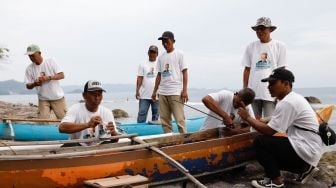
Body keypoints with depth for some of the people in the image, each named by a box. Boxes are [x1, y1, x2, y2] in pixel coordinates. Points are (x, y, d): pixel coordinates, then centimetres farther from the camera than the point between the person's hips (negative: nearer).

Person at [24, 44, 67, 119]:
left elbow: (62, 75, -10)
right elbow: (28, 86, 2)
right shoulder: (29, 68, 1)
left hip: (57, 97, -1)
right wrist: (34, 84, -21)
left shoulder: (51, 62, -4)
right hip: (43, 99, 2)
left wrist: (48, 77, -25)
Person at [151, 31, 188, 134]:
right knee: (164, 119, 6)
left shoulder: (179, 54, 2)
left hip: (176, 92, -5)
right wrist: (154, 91, 15)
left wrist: (184, 90, -10)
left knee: (179, 119, -8)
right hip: (162, 92, 5)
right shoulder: (161, 57, 15)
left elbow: (184, 72, -2)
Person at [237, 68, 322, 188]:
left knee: (260, 142, -13)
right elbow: (275, 123, 17)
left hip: (305, 150, -10)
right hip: (309, 149, 10)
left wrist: (247, 118, -8)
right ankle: (303, 168, 15)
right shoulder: (294, 98, 13)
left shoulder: (287, 103, -19)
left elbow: (269, 131, -17)